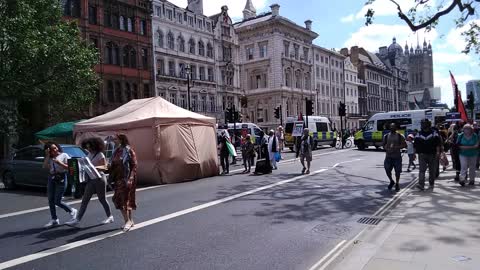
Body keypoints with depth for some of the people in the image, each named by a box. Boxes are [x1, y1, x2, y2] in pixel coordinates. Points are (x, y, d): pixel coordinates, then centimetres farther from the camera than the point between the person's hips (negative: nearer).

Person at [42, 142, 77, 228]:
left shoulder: (64, 155, 0)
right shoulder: (50, 158, 15)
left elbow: (69, 167, -7)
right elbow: (45, 166, -2)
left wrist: (59, 163, -17)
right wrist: (47, 155, -4)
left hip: (61, 178, -6)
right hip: (51, 178, 6)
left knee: (57, 201, -6)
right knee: (50, 200, 3)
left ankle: (72, 211, 16)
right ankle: (54, 219, 13)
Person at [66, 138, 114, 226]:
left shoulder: (100, 155, -11)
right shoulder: (89, 154, 10)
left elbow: (104, 167, -16)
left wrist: (95, 167, -32)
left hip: (99, 179, -7)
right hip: (91, 179, 7)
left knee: (102, 199, 5)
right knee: (85, 200, 4)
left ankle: (110, 217, 20)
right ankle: (77, 219, 6)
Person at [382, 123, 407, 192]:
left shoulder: (400, 136, 1)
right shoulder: (386, 136, 8)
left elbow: (405, 145, -3)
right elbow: (384, 145, 13)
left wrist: (397, 147, -18)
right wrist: (387, 149, -8)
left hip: (397, 156, -2)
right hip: (388, 156, 2)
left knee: (397, 171, 3)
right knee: (387, 170, -2)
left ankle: (397, 184, 21)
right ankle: (391, 181, 24)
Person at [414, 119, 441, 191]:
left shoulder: (434, 134, 3)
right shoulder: (419, 134, 8)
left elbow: (437, 144, -3)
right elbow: (415, 145, 9)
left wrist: (437, 152, -13)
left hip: (432, 155, 0)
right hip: (422, 155, 0)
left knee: (432, 170, 9)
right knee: (422, 170, -11)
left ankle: (431, 184, 22)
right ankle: (421, 184, -19)